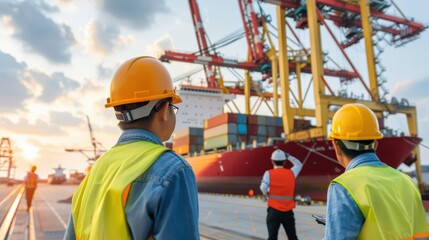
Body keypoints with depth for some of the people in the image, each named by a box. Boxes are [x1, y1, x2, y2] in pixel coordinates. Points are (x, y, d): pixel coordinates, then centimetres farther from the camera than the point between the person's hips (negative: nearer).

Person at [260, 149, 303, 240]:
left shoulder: (269, 173, -5)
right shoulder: (291, 173, 4)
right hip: (288, 212, 3)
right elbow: (299, 164, 24)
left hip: (274, 210, -3)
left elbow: (263, 188, -19)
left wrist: (267, 195, 1)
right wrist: (288, 156, 21)